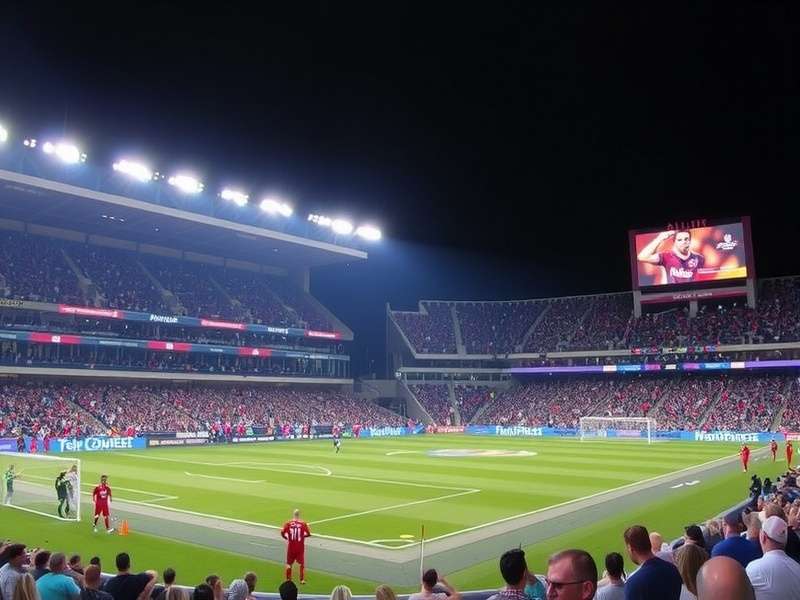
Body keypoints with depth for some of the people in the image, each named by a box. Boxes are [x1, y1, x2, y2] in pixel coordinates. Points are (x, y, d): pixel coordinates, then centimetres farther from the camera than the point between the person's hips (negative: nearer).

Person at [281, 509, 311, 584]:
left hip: (291, 546, 1)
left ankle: (288, 579, 20)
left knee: (289, 563, 17)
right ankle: (302, 580, 8)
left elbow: (282, 533, -13)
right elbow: (308, 534, -8)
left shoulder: (288, 523, -5)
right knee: (301, 563, 11)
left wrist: (286, 538, 6)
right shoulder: (303, 524, -7)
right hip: (300, 547, -1)